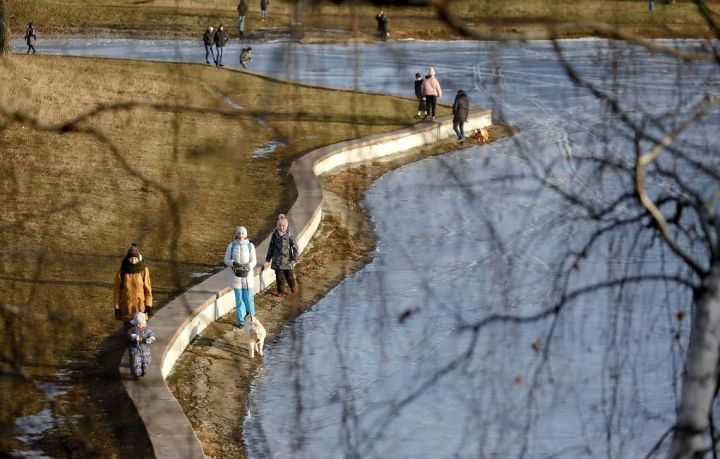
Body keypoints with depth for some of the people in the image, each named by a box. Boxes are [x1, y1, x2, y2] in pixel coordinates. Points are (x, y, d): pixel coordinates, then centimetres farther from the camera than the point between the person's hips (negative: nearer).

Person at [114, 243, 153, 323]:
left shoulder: (144, 270, -7)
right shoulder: (121, 272, -8)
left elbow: (147, 288, -1)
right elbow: (117, 290, -1)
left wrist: (148, 305, -3)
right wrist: (117, 307, -1)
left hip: (140, 306, 0)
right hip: (126, 307, 0)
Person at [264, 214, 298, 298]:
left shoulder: (289, 234, -8)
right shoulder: (275, 234, 0)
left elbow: (295, 247, -7)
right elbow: (271, 247, 8)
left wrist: (294, 259, -16)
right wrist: (268, 259, 9)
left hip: (287, 260, -2)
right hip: (277, 260, 2)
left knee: (289, 275, 8)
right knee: (279, 277, 3)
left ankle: (293, 287, 37)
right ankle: (281, 292, 18)